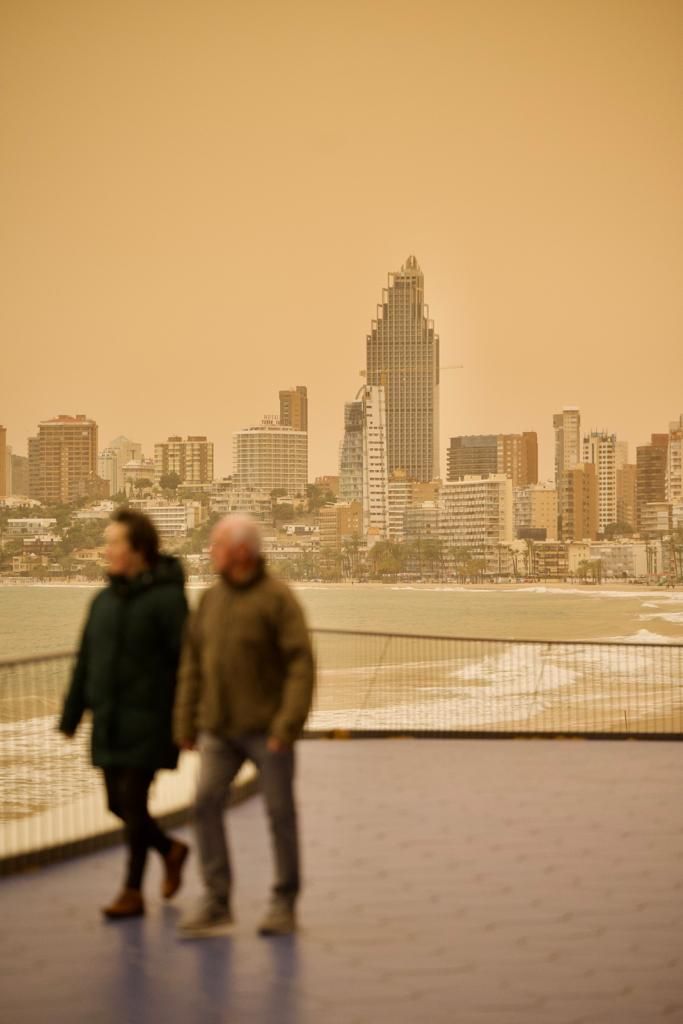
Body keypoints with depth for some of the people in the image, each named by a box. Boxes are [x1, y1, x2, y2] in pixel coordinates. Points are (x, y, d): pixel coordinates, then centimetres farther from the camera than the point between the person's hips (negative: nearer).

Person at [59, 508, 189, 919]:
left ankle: (133, 891, 10)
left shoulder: (166, 599, -10)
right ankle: (171, 849, 34)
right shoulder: (105, 601, 11)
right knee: (118, 803, 10)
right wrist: (71, 717, 14)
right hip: (109, 723, 7)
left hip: (149, 721, -7)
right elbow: (86, 663, 15)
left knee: (133, 801, -4)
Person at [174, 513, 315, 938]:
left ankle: (285, 903, 18)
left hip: (266, 729, -5)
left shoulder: (277, 598, -10)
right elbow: (193, 662, 12)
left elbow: (301, 663, -15)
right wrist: (186, 723, 8)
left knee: (280, 811, 4)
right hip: (219, 729, 5)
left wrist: (288, 724, -21)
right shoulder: (211, 598, 8)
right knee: (206, 802, -5)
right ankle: (217, 902, 4)